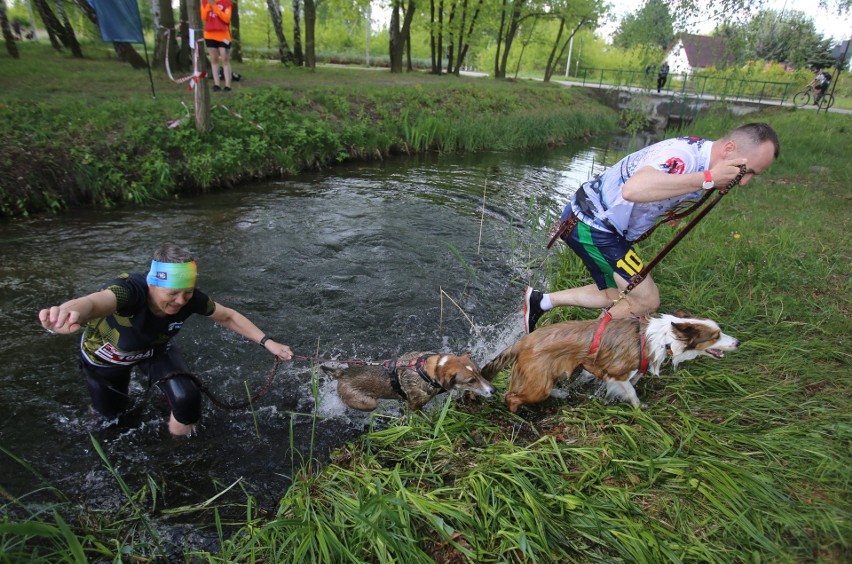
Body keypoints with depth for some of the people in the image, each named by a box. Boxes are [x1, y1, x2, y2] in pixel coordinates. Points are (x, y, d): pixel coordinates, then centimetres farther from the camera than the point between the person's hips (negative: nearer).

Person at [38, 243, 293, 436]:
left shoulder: (189, 298, -33)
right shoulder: (131, 290, -46)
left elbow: (229, 317, -17)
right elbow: (93, 302, -69)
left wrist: (267, 342, -25)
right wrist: (72, 311, -92)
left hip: (155, 348, 2)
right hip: (106, 354, -1)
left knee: (186, 398, -22)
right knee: (111, 414, 22)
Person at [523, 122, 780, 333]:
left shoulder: (700, 154, 5)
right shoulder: (684, 155, -26)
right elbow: (633, 189, -46)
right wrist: (708, 178, -39)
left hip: (598, 224, 10)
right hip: (592, 225, -10)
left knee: (615, 297, 19)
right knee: (646, 301, -6)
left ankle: (541, 301, 24)